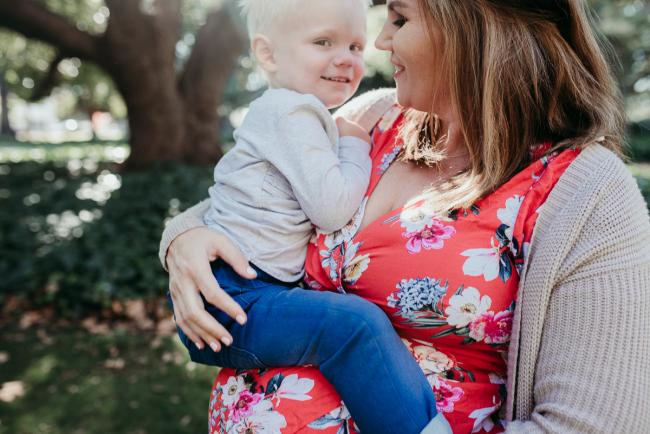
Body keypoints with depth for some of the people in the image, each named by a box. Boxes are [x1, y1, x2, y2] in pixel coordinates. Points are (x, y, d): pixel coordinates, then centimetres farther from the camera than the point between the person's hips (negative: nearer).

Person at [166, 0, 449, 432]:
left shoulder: (302, 114, 21)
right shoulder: (290, 111, -10)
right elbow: (331, 210, -18)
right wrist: (355, 148, -2)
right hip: (228, 298, -10)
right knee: (354, 324, -28)